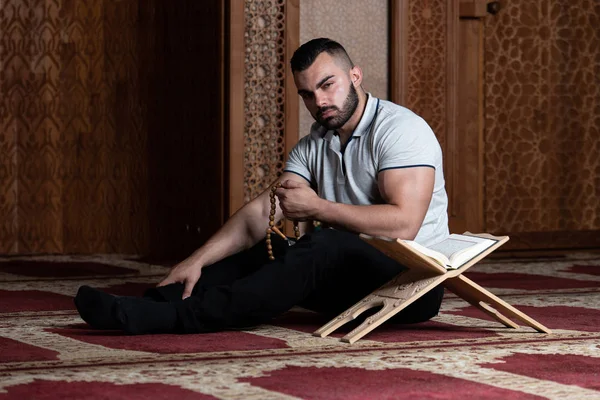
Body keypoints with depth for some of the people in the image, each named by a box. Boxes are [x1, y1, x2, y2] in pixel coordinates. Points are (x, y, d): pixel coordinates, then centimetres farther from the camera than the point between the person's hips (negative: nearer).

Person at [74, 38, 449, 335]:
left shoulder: (398, 129, -12)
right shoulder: (313, 146, 11)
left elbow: (403, 223, -24)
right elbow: (262, 213, 1)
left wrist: (317, 207, -18)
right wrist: (197, 260, -12)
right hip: (348, 277, 8)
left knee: (324, 246, -32)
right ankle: (154, 304, -21)